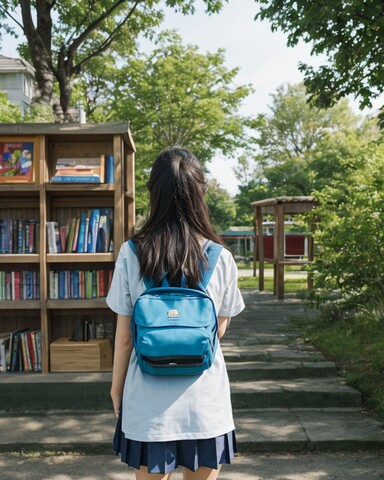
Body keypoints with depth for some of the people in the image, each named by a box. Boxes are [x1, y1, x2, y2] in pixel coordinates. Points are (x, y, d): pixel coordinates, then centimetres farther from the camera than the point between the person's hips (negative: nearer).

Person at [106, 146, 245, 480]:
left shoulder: (131, 254, -11)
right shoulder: (221, 258, -9)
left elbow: (124, 336, -5)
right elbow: (220, 329, 3)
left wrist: (117, 386, 9)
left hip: (148, 403, 0)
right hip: (205, 402, 1)